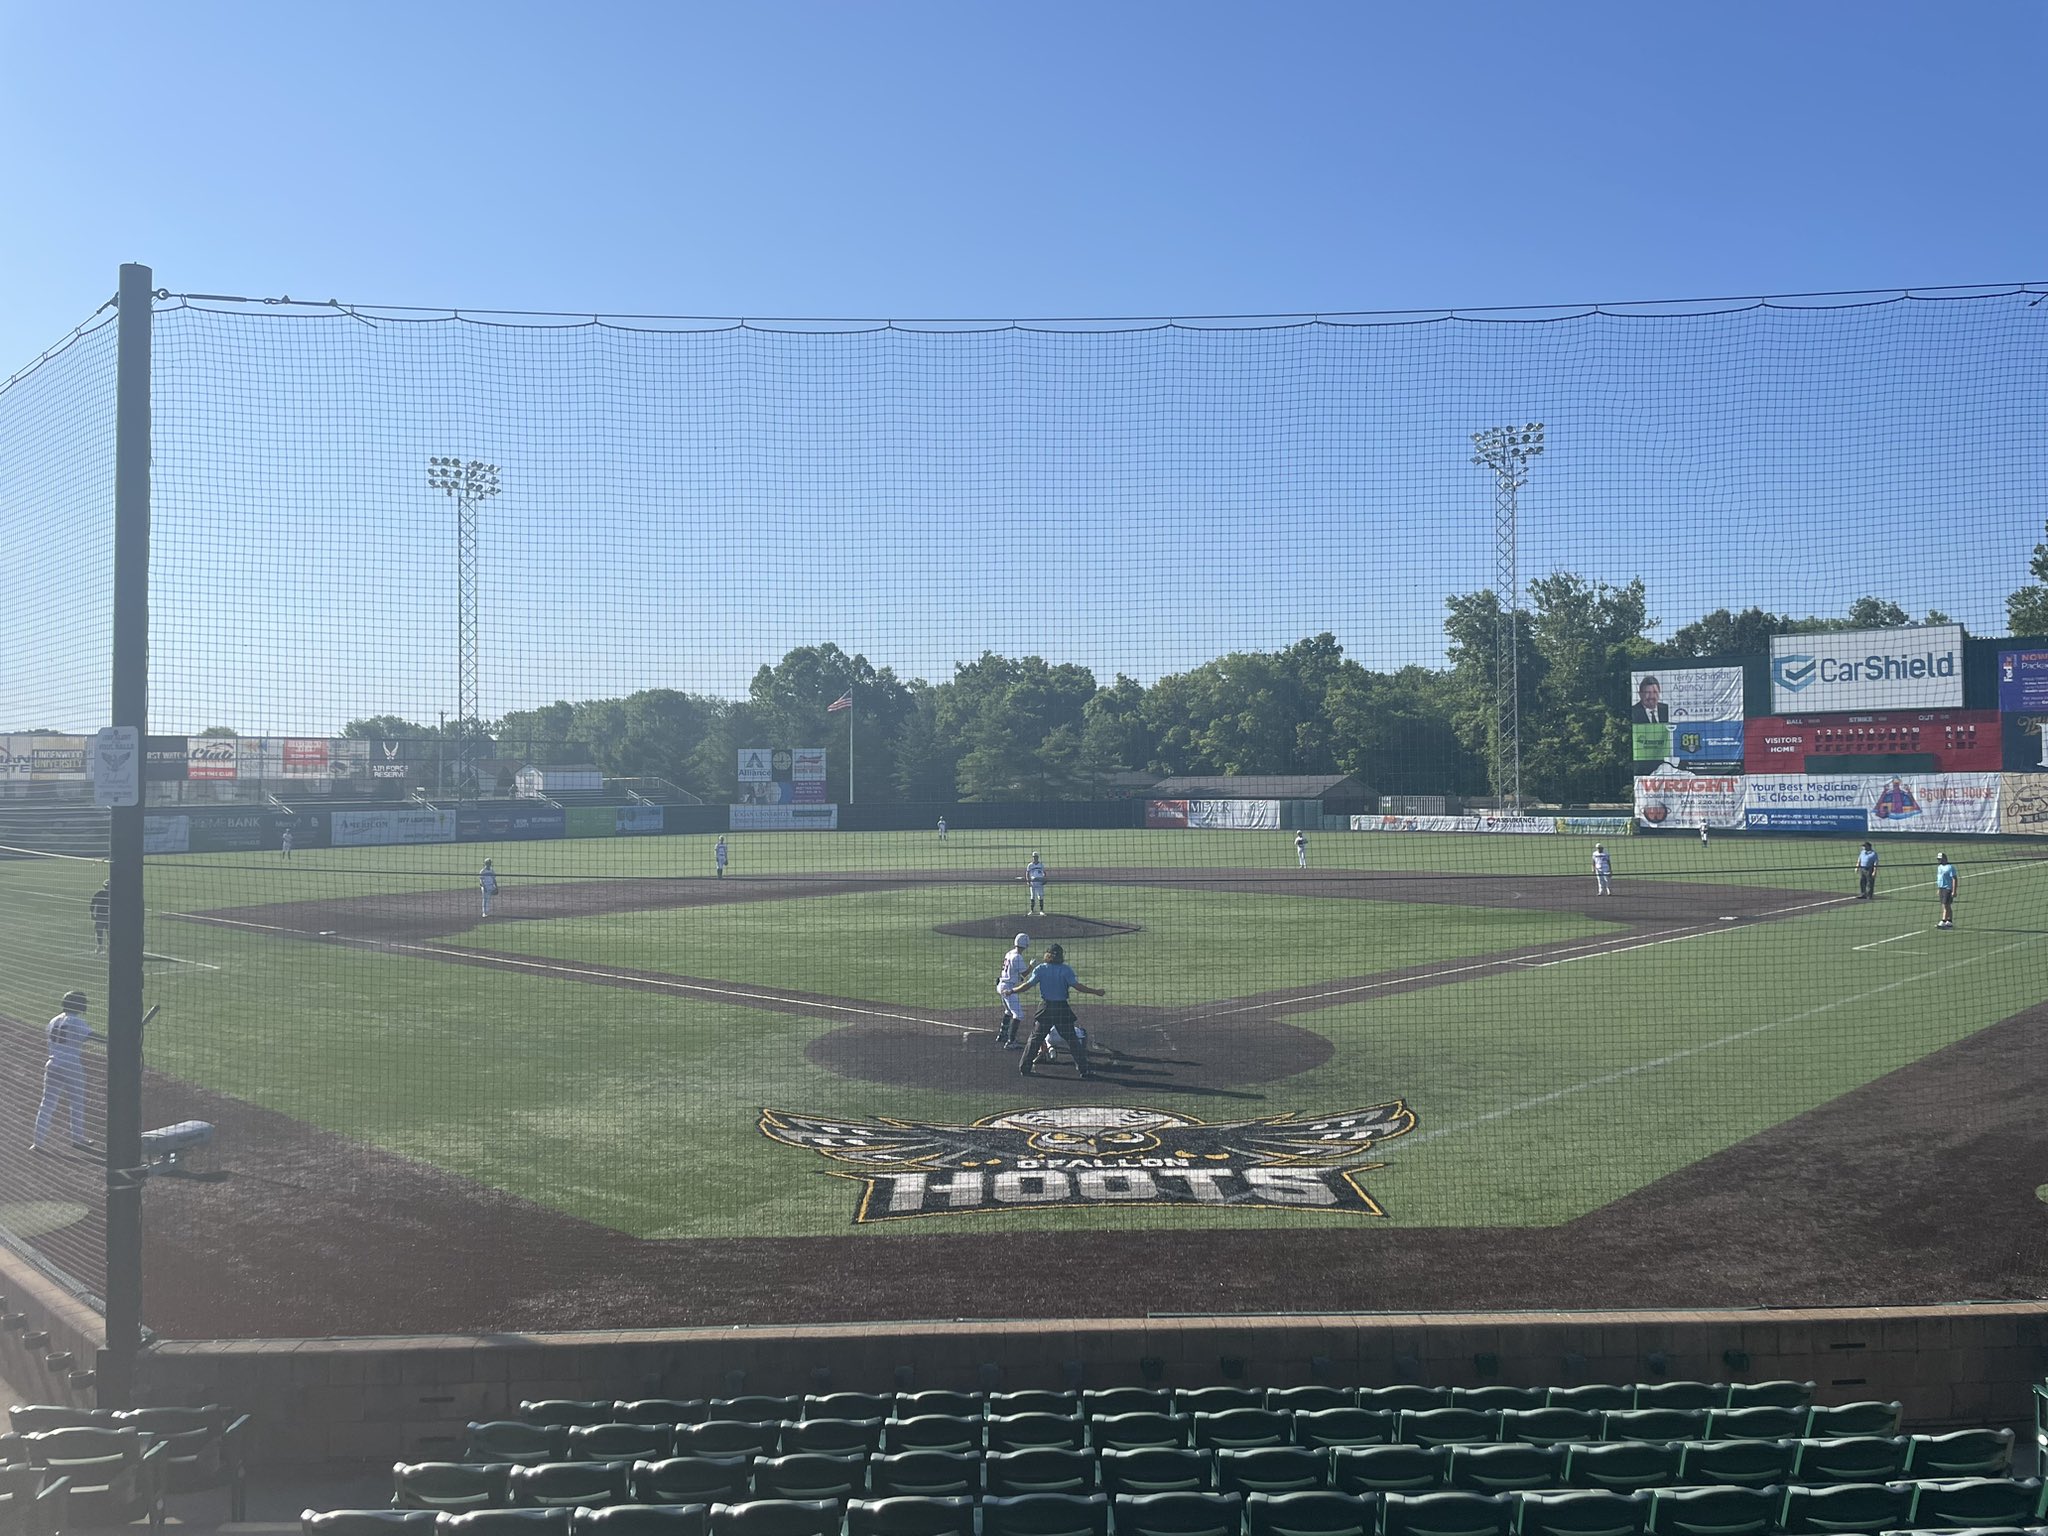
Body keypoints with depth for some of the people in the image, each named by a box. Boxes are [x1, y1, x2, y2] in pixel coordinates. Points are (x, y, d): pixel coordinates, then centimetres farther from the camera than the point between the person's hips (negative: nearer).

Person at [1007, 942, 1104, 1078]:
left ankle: (1024, 1067, 11)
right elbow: (1076, 986, -15)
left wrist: (1012, 990, 7)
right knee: (1072, 1039, 4)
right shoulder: (1066, 969, -8)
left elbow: (1028, 984, -5)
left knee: (1036, 1038, 11)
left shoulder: (1040, 969, -2)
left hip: (1046, 1008, 2)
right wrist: (1095, 991, -9)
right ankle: (1084, 1069, 3)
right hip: (1062, 1008, -2)